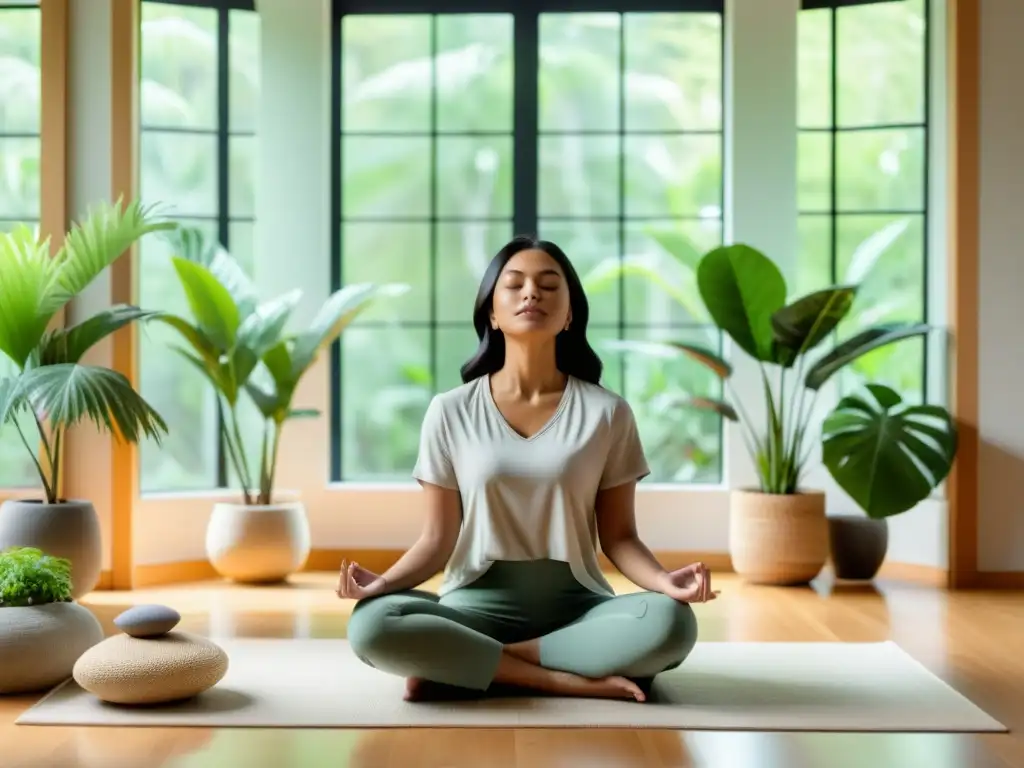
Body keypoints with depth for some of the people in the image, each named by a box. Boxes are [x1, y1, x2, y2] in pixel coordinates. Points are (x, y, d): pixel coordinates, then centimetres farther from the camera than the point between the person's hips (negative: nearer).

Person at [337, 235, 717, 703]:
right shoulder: (450, 412, 3)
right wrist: (383, 582, -17)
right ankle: (573, 680, -24)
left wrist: (664, 581, -18)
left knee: (669, 623, -32)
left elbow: (618, 537, 3)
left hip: (576, 605, 1)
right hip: (478, 605, 0)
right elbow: (438, 539, 3)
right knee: (372, 625, -31)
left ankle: (459, 665, -21)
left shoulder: (607, 413, 2)